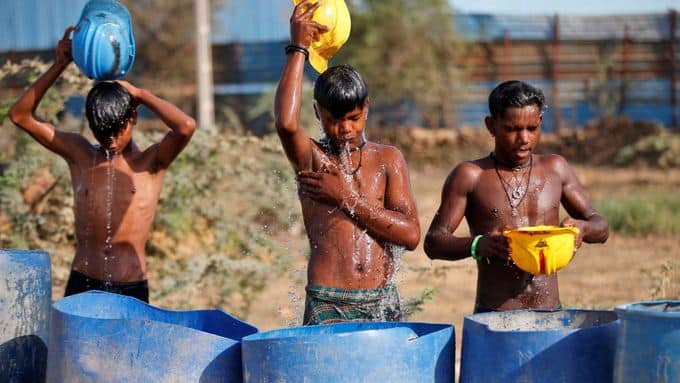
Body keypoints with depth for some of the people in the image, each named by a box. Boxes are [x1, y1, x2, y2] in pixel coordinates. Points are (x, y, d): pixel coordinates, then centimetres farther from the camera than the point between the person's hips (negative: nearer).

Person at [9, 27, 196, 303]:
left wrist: (141, 95, -7)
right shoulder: (79, 154, 8)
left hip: (131, 290, -2)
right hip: (81, 285, 2)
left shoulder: (150, 163, 0)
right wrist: (59, 65, -2)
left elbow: (186, 127, -19)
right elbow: (20, 116, 6)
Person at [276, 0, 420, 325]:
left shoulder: (387, 160, 10)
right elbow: (286, 123, -20)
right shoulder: (311, 158, 4)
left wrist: (347, 198, -5)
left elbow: (411, 234, 1)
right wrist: (298, 49, -11)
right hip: (327, 308, -2)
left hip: (383, 303, 3)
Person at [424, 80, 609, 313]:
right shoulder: (470, 176, 2)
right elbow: (433, 243, -2)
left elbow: (601, 228, 16)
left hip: (550, 312, 3)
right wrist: (477, 246, -22)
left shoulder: (555, 169, 11)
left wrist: (582, 228, -8)